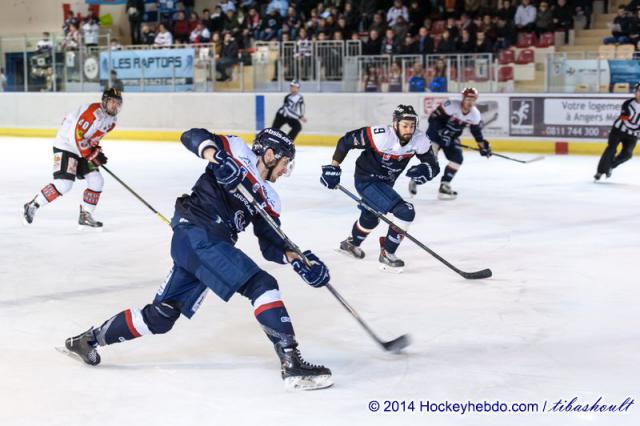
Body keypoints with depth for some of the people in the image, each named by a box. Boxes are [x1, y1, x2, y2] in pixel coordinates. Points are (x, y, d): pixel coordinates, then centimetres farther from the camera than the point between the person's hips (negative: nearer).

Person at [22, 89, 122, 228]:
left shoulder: (111, 119, 6)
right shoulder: (93, 112, -24)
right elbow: (77, 136, -27)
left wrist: (97, 150, 9)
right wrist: (92, 155, -22)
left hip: (83, 149, 9)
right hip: (66, 146, -9)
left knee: (97, 181, 0)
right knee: (64, 183, -19)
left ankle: (85, 216, 10)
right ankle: (32, 206, -4)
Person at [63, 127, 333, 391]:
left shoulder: (268, 200, 21)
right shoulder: (238, 152, 3)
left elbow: (271, 245, 17)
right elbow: (192, 136, -6)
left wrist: (298, 259, -1)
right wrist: (215, 156, -25)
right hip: (197, 234, -9)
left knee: (161, 316, 10)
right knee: (261, 284, -17)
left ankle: (90, 339, 24)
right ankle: (292, 364, -24)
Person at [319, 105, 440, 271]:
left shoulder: (420, 140, -17)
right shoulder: (381, 136, -32)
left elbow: (434, 166, -12)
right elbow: (346, 141, -23)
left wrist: (424, 170, -36)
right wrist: (333, 168, -22)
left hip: (385, 182, 7)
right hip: (366, 180, -7)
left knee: (371, 217, 32)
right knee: (405, 212, -22)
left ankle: (351, 243, 61)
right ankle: (387, 254, -6)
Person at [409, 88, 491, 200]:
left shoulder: (475, 115, -7)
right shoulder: (451, 106, -26)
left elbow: (477, 131, 7)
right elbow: (433, 117, -25)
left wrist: (483, 146, 3)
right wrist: (442, 132, -33)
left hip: (452, 137, 7)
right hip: (436, 132, -6)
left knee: (457, 159, -6)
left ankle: (444, 185, 6)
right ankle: (414, 180, -2)